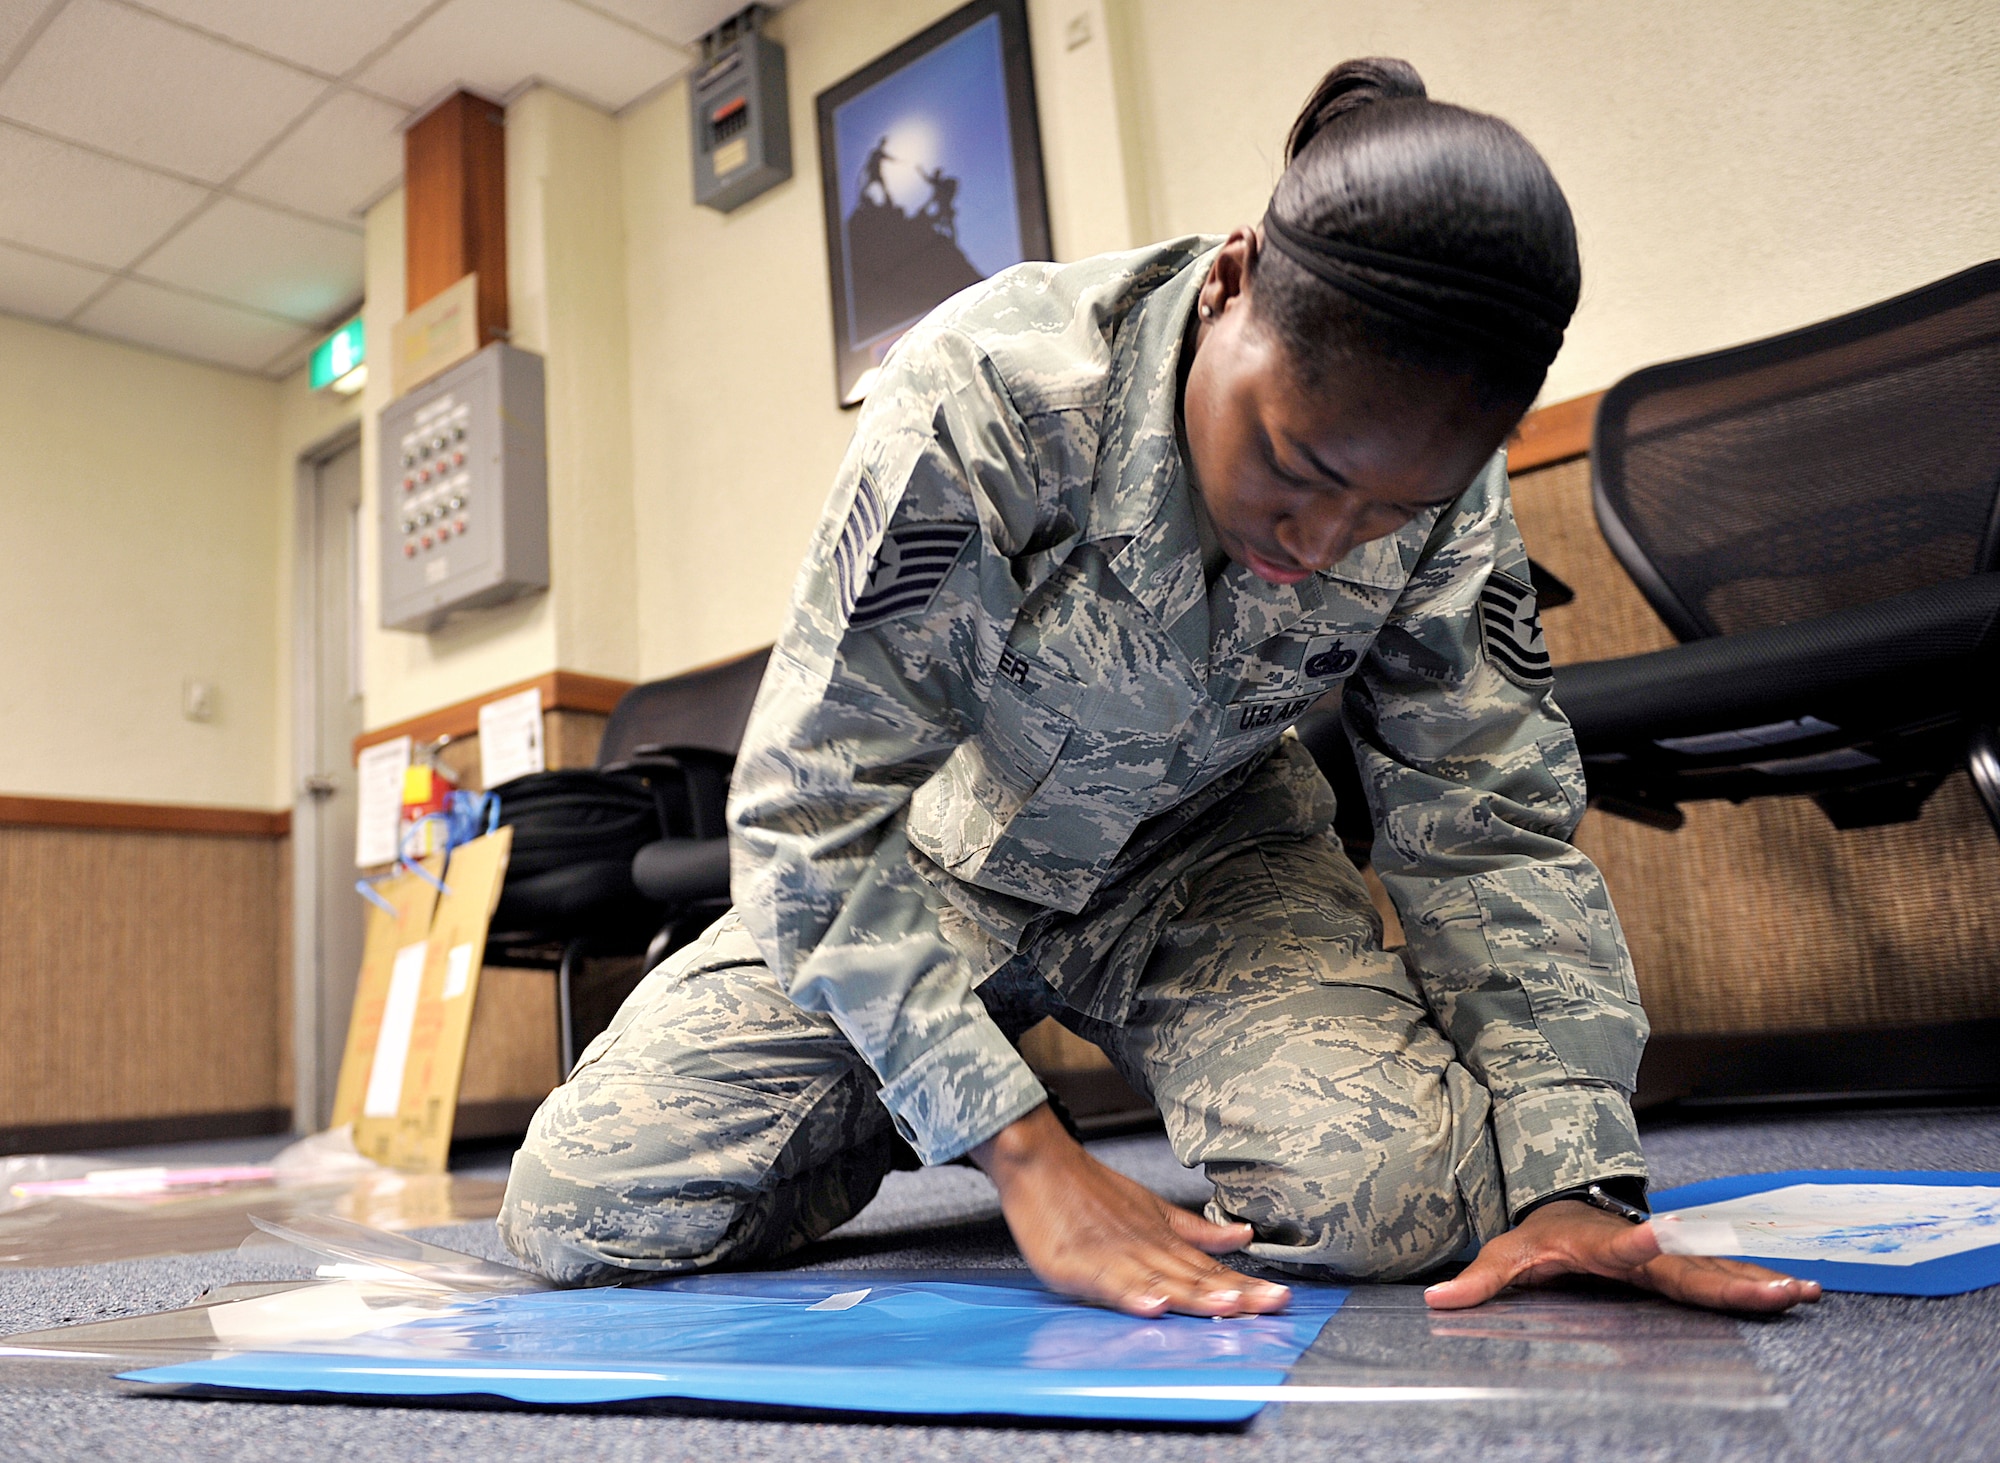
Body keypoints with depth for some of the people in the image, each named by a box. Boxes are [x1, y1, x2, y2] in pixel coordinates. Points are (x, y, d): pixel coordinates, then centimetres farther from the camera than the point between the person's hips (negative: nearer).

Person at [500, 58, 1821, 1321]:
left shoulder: (1443, 488, -18)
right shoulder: (994, 395, -32)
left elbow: (1493, 824, -11)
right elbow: (818, 806, -30)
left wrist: (1567, 1181, -23)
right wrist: (1029, 1159, -34)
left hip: (1201, 856, 2)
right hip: (942, 854, -1)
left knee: (1396, 1194, -26)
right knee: (582, 1208, -10)